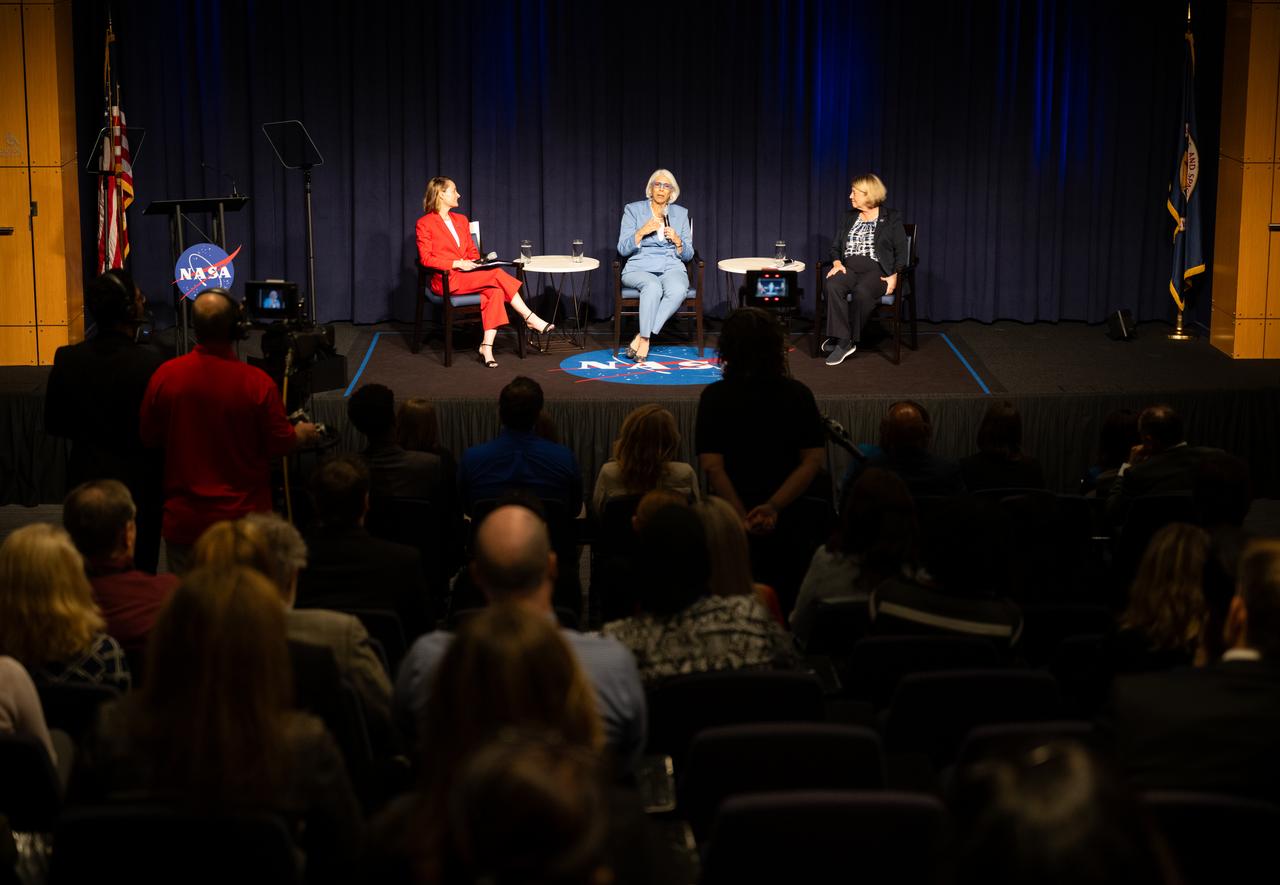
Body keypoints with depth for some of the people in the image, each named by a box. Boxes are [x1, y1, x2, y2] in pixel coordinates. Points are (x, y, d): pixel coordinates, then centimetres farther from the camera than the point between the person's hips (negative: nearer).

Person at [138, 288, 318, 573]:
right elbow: (280, 444, -5)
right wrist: (304, 433, 17)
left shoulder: (165, 376, -9)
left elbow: (149, 437, 5)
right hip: (244, 518, -2)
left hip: (182, 521, 2)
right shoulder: (257, 383, -16)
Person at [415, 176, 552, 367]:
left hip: (469, 276, 7)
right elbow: (426, 259, -7)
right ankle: (531, 319, -19)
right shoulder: (424, 223, 0)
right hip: (446, 281, -6)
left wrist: (477, 263, 0)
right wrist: (457, 264, -16)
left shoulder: (461, 220, 21)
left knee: (495, 292, -27)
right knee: (497, 274, -25)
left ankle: (487, 348, -31)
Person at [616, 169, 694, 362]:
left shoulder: (681, 213, 14)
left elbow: (688, 255, 14)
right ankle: (645, 338, -32)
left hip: (672, 268, 2)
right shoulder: (633, 210, 7)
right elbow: (623, 249, 1)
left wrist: (677, 241, -6)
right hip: (639, 268, -2)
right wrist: (642, 232, -13)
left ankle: (641, 338, -32)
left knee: (678, 290, -35)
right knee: (653, 287, -39)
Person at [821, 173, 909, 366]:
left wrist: (894, 275, -13)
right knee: (831, 286, -32)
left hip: (877, 271, -4)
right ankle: (843, 341, -32)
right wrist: (837, 262, -1)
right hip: (849, 269, 4)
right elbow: (835, 246, 21)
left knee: (861, 292, -38)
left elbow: (901, 251, 3)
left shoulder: (891, 218, 7)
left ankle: (845, 341, -25)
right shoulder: (849, 217, 21)